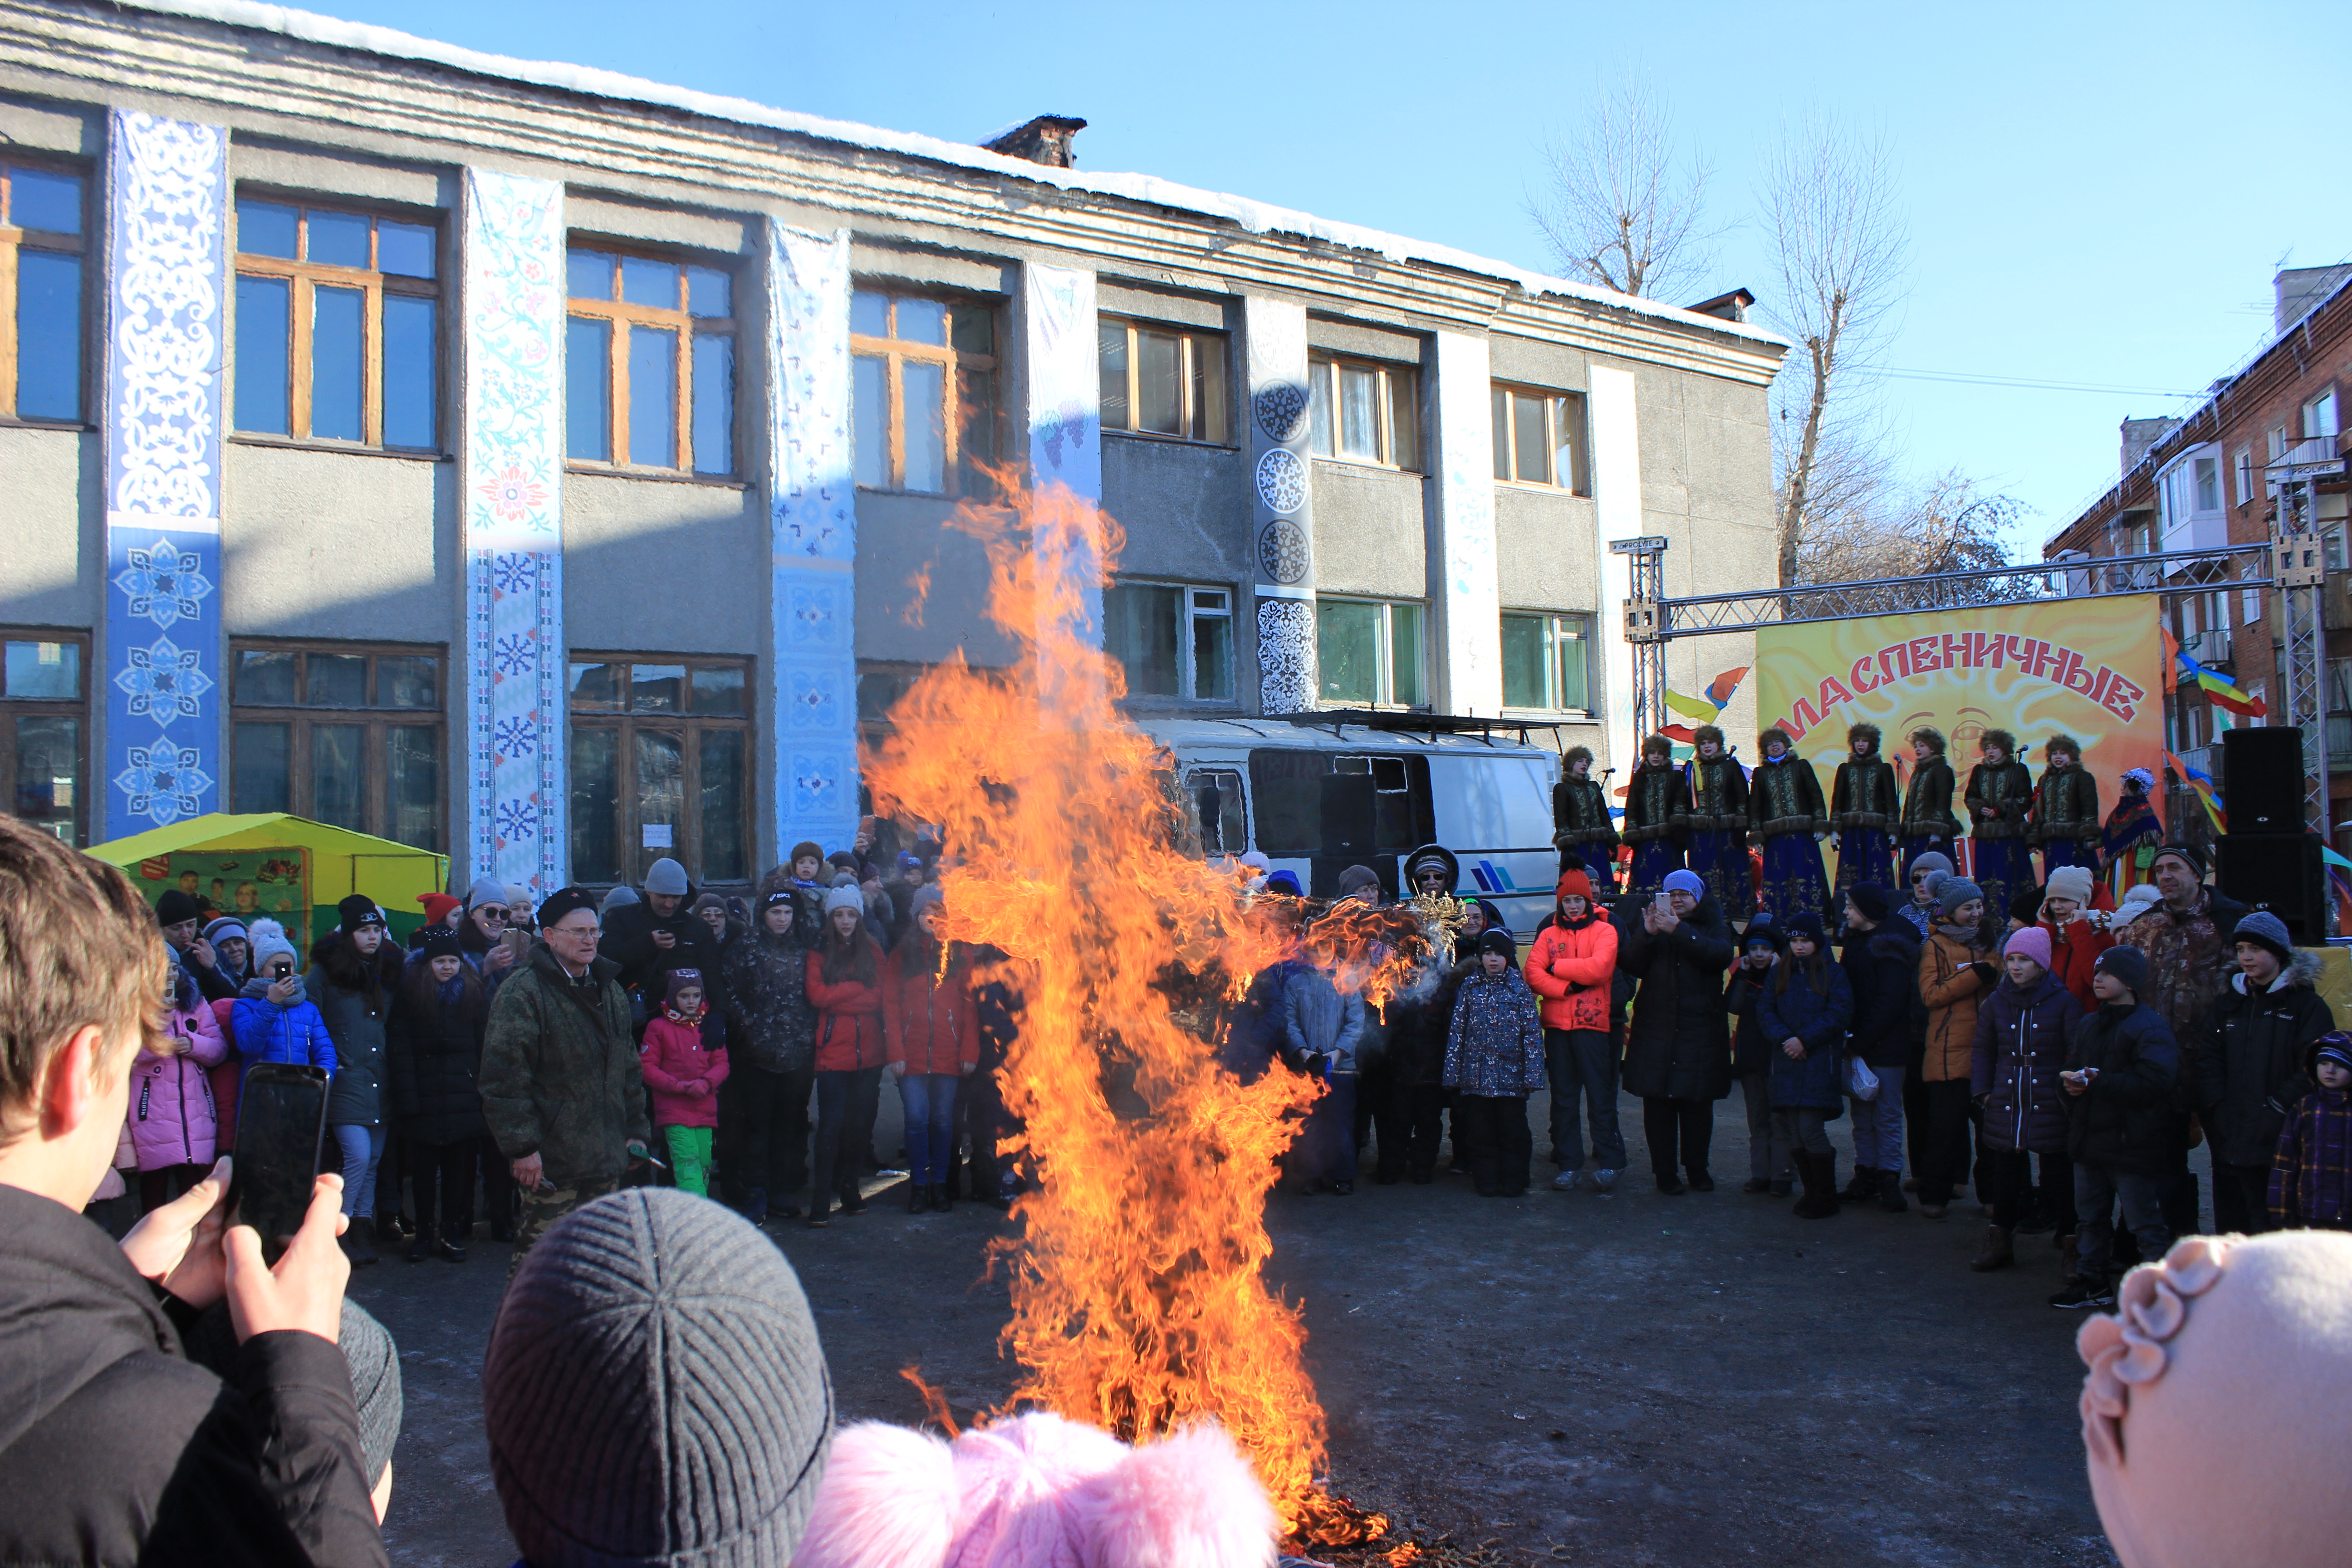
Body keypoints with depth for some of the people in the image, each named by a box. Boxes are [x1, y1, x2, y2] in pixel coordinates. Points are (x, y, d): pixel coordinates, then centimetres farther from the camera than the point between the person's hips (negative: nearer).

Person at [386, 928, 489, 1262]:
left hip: (464, 1100, 1)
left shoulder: (474, 994, 6)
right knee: (424, 1168, 4)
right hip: (425, 1099, -1)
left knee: (459, 1166, 5)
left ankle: (453, 1234, 13)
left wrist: (482, 1091, -4)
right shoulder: (410, 994, 1)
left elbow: (486, 1046, 5)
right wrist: (407, 1098, -11)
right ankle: (424, 1233, 15)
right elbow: (399, 1050, -3)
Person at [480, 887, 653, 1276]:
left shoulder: (609, 989, 14)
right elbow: (504, 1077, -15)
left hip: (604, 1157, 7)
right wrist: (521, 1146, -18)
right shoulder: (522, 992, -11)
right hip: (550, 1161, -7)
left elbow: (629, 1067, 21)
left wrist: (635, 1130, 16)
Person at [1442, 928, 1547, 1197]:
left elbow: (1533, 1032, 0)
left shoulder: (1519, 988, 3)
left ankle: (1514, 1182, 14)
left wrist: (1532, 1074, -7)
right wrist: (1453, 1071, 0)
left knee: (1513, 1132, 3)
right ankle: (1487, 1182, 15)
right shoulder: (1470, 987, 6)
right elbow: (1457, 1030, 6)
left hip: (1511, 1074, -1)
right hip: (1476, 1075, 1)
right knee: (1480, 1133, 6)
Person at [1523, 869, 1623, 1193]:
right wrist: (1568, 987, -15)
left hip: (1592, 1024, -3)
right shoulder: (1549, 935, 11)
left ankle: (1608, 1163, 6)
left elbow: (1599, 968, -14)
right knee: (1562, 1098, 7)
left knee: (1600, 1097, -2)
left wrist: (1557, 967, -5)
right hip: (1556, 1025, 3)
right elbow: (1532, 972, -2)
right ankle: (1569, 1164, 12)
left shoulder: (1604, 931, 3)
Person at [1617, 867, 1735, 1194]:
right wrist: (1647, 934, -17)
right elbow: (1632, 965, -1)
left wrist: (1679, 931, -21)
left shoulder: (1715, 927, 9)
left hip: (1700, 1030, -1)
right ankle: (1665, 1172, 6)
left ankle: (1697, 1168, 18)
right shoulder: (1649, 923, 11)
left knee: (1698, 1103, 3)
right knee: (1658, 1103, -1)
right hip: (1656, 1029, 1)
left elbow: (1721, 956, -14)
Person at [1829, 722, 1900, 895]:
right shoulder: (1845, 769, 13)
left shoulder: (1884, 768, 8)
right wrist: (1834, 830, 0)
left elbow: (1892, 802, 5)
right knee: (1849, 878, -5)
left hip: (1876, 831, -1)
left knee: (1877, 878, -6)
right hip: (1851, 830, 1)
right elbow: (1837, 801, 9)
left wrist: (1893, 831, -4)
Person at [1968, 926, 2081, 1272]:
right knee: (2006, 1173, 11)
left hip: (2050, 1109, -3)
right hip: (2005, 1107, 3)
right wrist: (1982, 1091, 5)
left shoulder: (2063, 1002, -3)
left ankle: (2069, 1241, 14)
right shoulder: (1996, 1003, 8)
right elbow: (1983, 1051, 15)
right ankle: (2001, 1241, 22)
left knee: (2058, 1174, 2)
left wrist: (2073, 1088, -13)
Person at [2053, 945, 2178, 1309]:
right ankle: (2091, 1282, 28)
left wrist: (2097, 1084, -23)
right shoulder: (2088, 1026, 15)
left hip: (2131, 1143, -8)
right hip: (2089, 1141, 8)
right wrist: (2070, 1083, -2)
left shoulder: (2150, 1028, -13)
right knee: (2090, 1217, 17)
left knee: (2145, 1222, -1)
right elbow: (2071, 1068, 22)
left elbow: (2154, 1084, -23)